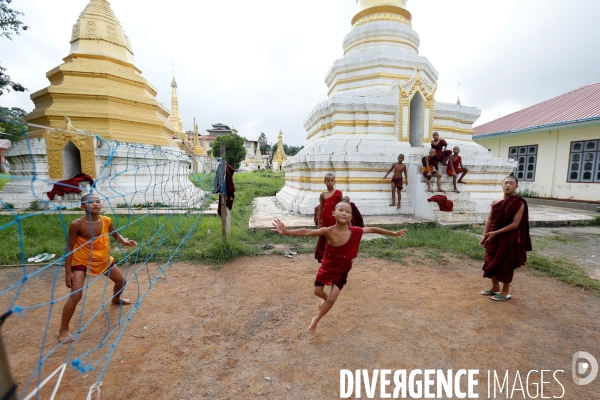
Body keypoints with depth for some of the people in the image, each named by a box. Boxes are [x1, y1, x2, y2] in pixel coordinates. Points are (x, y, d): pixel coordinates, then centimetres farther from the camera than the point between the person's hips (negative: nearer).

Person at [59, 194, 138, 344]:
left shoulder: (106, 221, -13)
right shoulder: (77, 224, -25)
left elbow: (115, 235, 5)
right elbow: (69, 248, -17)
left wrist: (125, 241, -17)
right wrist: (68, 272, -16)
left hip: (104, 260, 5)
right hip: (81, 262, -5)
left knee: (121, 280, 18)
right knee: (76, 295, -15)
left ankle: (116, 299, 52)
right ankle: (63, 329, 6)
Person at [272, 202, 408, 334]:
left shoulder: (355, 231, -23)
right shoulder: (328, 231, -29)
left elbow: (373, 230, -9)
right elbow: (306, 232, -40)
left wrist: (394, 233, 0)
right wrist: (286, 232, -55)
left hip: (342, 270, 1)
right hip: (327, 267, 0)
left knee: (332, 299, 2)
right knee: (318, 291, 16)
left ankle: (315, 320, 29)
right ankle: (326, 299, 56)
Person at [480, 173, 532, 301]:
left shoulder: (519, 203, -12)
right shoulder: (495, 202, 4)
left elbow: (515, 224, -17)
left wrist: (495, 233, -21)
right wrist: (484, 235, 0)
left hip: (509, 239, -6)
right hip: (494, 238, 6)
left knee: (506, 265, 6)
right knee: (491, 262, 14)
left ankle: (505, 292, 23)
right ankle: (495, 288, 33)